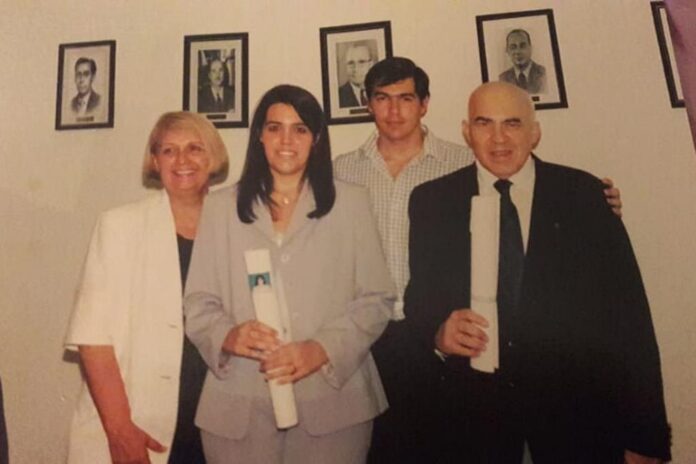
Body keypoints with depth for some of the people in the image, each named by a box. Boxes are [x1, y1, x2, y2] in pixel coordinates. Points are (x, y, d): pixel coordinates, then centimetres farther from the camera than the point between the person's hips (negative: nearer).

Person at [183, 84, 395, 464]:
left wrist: (321, 349, -15)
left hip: (331, 399, 0)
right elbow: (198, 303, 5)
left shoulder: (350, 202, 3)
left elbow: (376, 298, -1)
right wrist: (228, 335, -16)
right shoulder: (220, 207, 6)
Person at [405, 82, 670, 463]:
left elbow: (626, 309, -4)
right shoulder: (431, 201, 0)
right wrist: (439, 333, -21)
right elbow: (419, 295, 2)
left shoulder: (583, 194, -3)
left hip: (576, 405, 0)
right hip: (471, 405, 1)